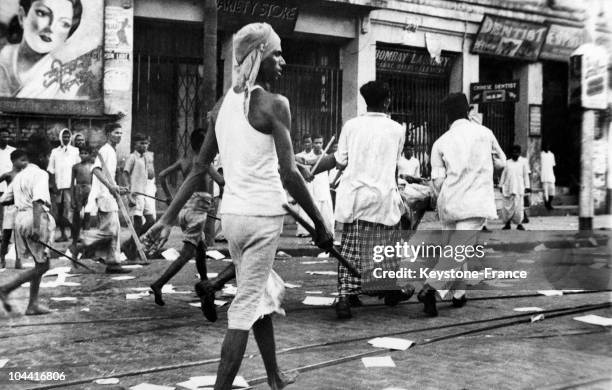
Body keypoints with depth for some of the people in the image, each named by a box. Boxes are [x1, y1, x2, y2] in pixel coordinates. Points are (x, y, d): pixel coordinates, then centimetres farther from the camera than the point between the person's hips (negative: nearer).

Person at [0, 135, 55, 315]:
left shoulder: (20, 175, 15)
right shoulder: (40, 174, -10)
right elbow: (37, 202, -23)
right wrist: (36, 226, -31)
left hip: (21, 218, 9)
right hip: (35, 219, -9)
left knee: (40, 264, 16)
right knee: (42, 265, 0)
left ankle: (33, 304, 16)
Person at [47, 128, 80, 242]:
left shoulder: (75, 151, 5)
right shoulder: (55, 151, 9)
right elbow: (51, 170, 7)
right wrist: (53, 185, -2)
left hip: (70, 185, -3)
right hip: (58, 185, 3)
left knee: (69, 209, -14)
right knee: (59, 210, 7)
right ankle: (62, 234, 14)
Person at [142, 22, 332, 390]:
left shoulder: (223, 105, 10)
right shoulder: (274, 104, -11)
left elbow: (199, 169, 10)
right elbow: (289, 175, -16)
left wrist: (168, 217, 13)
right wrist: (320, 224, -9)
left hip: (232, 213, 8)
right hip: (263, 215, -7)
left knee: (266, 291, 22)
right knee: (245, 308, -2)